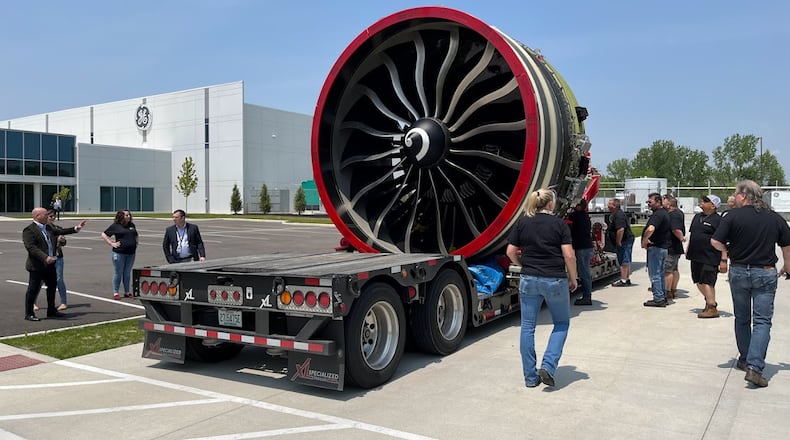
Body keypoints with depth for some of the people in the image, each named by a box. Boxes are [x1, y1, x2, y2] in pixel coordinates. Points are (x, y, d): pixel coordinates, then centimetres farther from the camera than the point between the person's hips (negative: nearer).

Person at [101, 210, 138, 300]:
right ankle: (115, 293, 9)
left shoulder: (132, 225, 13)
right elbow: (104, 235, -1)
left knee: (127, 273, 10)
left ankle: (127, 292, 18)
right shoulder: (115, 226, -2)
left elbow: (135, 236, 28)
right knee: (118, 273, 1)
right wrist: (112, 243, -8)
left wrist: (136, 243, 13)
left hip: (131, 253, 5)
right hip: (119, 253, -5)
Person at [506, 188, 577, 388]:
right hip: (555, 280, -2)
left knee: (527, 327, 10)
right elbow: (569, 255, -8)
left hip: (529, 280, 2)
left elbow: (511, 252, 2)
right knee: (561, 323, 17)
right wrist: (572, 278, 5)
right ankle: (548, 367, 3)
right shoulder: (559, 224, -4)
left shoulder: (522, 223, 3)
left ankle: (530, 377, 14)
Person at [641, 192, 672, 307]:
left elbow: (650, 229, -36)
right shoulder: (665, 213, 15)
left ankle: (658, 299, -2)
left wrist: (644, 241, -23)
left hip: (655, 247, -10)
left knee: (654, 274, -5)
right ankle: (663, 297, 23)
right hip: (663, 246, 10)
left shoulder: (657, 214, -19)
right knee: (660, 273, 17)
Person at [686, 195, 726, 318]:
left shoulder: (718, 220, -10)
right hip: (696, 256, 8)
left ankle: (712, 308, 2)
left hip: (710, 258, -8)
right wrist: (688, 248, 17)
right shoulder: (697, 217, 13)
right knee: (699, 281, 15)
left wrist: (724, 259, -18)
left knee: (707, 282, -7)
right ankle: (709, 300, 34)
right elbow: (691, 234, 24)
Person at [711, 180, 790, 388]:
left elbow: (716, 242, -15)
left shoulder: (733, 216, -9)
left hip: (738, 271, 0)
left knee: (742, 319, 16)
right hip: (766, 273, 0)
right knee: (762, 321, 0)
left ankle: (745, 360, 27)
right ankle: (755, 367, -13)